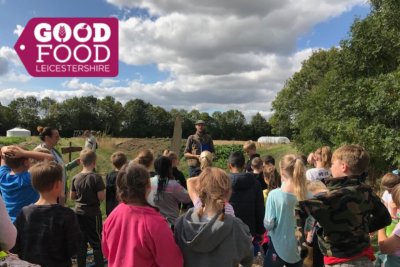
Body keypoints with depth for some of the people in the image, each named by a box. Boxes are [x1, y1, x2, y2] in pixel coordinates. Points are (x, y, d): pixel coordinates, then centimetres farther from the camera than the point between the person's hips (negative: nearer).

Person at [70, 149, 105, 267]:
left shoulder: (75, 178, -2)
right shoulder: (96, 177, -17)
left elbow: (72, 196, 7)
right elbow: (101, 197, -16)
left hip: (79, 213, 5)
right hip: (93, 213, -5)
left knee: (81, 242, 14)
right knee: (96, 243, 6)